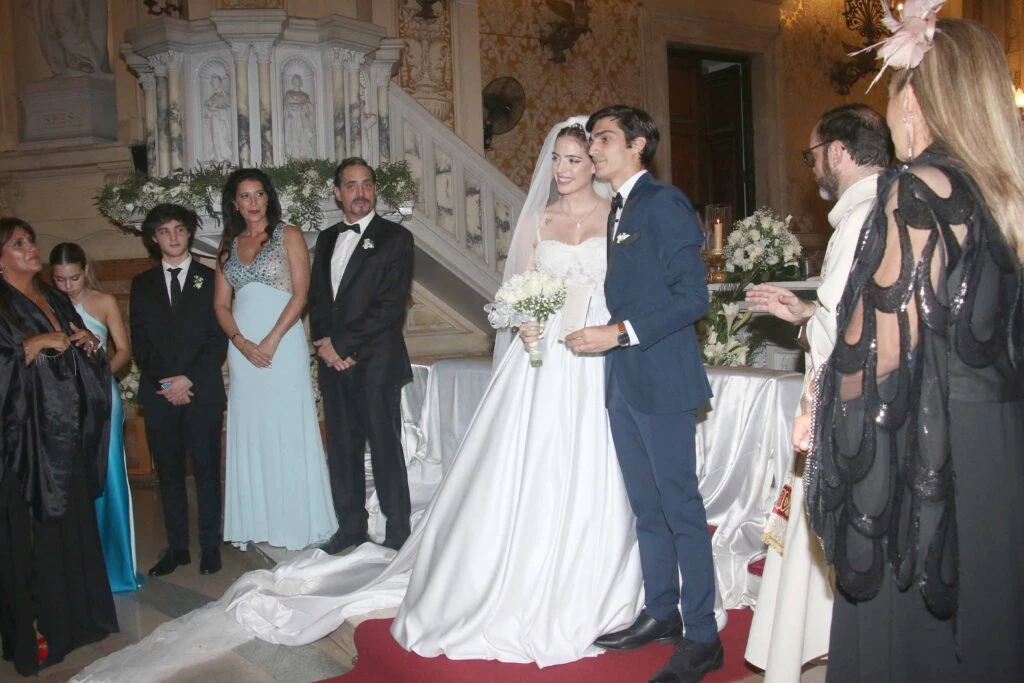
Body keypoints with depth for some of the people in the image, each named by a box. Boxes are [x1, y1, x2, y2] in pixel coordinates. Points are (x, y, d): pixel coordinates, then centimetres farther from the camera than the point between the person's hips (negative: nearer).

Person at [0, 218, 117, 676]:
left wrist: (87, 341, -1)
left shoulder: (55, 299, 14)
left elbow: (82, 356, 18)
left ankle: (77, 612, 24)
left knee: (74, 518, 12)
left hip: (67, 431, 7)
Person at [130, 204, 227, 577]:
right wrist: (166, 382, -7)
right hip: (159, 393, 2)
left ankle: (210, 546, 9)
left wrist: (189, 379, -11)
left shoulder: (210, 278, 6)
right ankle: (176, 547, 15)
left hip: (203, 391, -2)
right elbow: (139, 342, 7)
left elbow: (218, 338, -1)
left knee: (207, 471, 2)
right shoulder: (142, 284, 13)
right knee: (169, 473, 7)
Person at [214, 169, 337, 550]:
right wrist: (242, 343, -7)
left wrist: (272, 341, -14)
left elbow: (300, 293, -7)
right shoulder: (228, 246, 15)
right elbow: (221, 304, 10)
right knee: (249, 433, 7)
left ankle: (297, 522, 9)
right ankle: (257, 522, 17)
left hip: (283, 343, -4)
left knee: (287, 430, -1)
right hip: (242, 347, 4)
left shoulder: (288, 235, 3)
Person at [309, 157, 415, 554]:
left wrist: (342, 344, -12)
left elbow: (390, 306, -12)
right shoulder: (326, 239, 16)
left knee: (386, 447, 0)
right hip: (334, 360, 6)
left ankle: (398, 532, 12)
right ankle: (350, 526, 24)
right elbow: (316, 296, 14)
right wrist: (324, 342, -3)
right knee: (341, 447, 11)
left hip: (376, 361, -5)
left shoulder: (395, 238, -3)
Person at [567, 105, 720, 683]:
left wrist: (620, 333, -19)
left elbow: (693, 295, -16)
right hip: (624, 381, 9)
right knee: (647, 507, 16)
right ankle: (660, 614, 30)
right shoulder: (619, 209, 17)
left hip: (661, 380, -9)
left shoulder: (664, 202, -9)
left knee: (681, 508, -1)